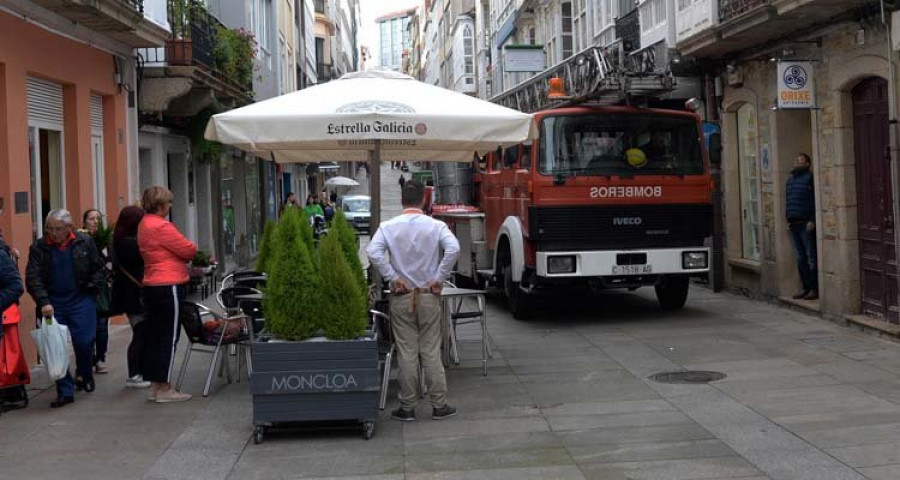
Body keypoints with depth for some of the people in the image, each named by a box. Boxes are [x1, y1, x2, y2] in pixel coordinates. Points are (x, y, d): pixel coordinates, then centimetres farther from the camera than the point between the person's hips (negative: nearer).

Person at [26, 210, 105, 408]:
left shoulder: (85, 243, 0)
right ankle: (65, 392, 5)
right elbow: (32, 278, -7)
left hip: (81, 302, -1)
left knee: (84, 342, -5)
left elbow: (98, 269, 8)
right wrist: (43, 302, -18)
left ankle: (84, 375, 27)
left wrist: (90, 288, -4)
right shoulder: (39, 247, -1)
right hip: (52, 304, 1)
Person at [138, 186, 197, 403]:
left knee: (154, 336, 12)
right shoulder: (161, 226, -17)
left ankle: (155, 387, 18)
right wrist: (193, 248, 8)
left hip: (151, 286, 10)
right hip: (169, 286, -10)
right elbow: (189, 250, -14)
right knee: (169, 337, -3)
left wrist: (185, 254, 5)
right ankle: (164, 389, 1)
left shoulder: (144, 224, 14)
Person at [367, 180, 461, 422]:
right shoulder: (436, 226, -5)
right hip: (429, 295, 0)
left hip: (401, 297, 0)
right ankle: (439, 406, 10)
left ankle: (407, 408, 11)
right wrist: (439, 278, -11)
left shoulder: (388, 226, -3)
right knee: (431, 352, 6)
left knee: (407, 353, 5)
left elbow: (373, 251, -18)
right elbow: (453, 249, -20)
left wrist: (393, 277, -11)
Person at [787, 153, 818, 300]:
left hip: (806, 224, -8)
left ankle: (815, 289, -2)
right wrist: (788, 219, 16)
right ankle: (806, 287, 15)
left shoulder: (810, 178, -5)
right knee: (800, 259, 10)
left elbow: (814, 200, -12)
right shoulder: (790, 179, 19)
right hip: (793, 224, 8)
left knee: (811, 258, -5)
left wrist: (812, 220, -18)